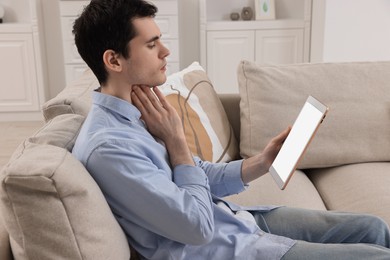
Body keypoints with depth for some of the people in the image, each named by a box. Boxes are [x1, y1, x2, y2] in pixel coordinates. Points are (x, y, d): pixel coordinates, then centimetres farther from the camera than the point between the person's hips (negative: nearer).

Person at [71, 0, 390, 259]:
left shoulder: (140, 112, 4)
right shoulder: (108, 146, -26)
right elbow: (199, 226, -22)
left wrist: (263, 163, -5)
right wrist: (176, 139, -17)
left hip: (236, 218, 9)